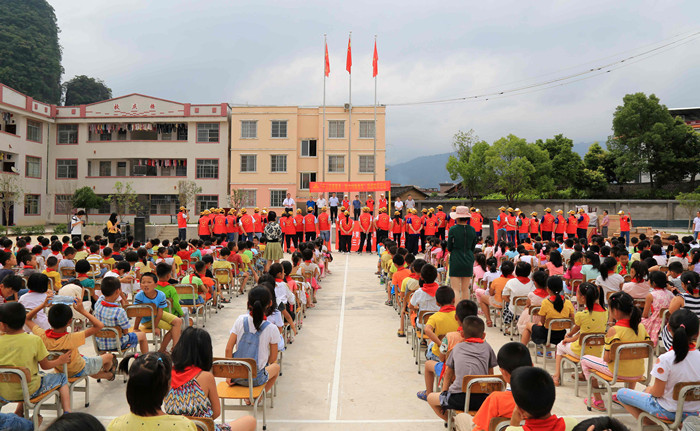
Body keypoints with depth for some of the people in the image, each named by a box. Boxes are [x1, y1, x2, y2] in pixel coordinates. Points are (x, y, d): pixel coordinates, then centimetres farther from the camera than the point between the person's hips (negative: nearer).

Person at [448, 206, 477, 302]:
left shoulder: (453, 229, -10)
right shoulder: (472, 230, 2)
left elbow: (449, 248, -3)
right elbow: (473, 248, 10)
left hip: (456, 261, -4)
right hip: (468, 261, 4)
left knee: (455, 289, -3)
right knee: (465, 289, 13)